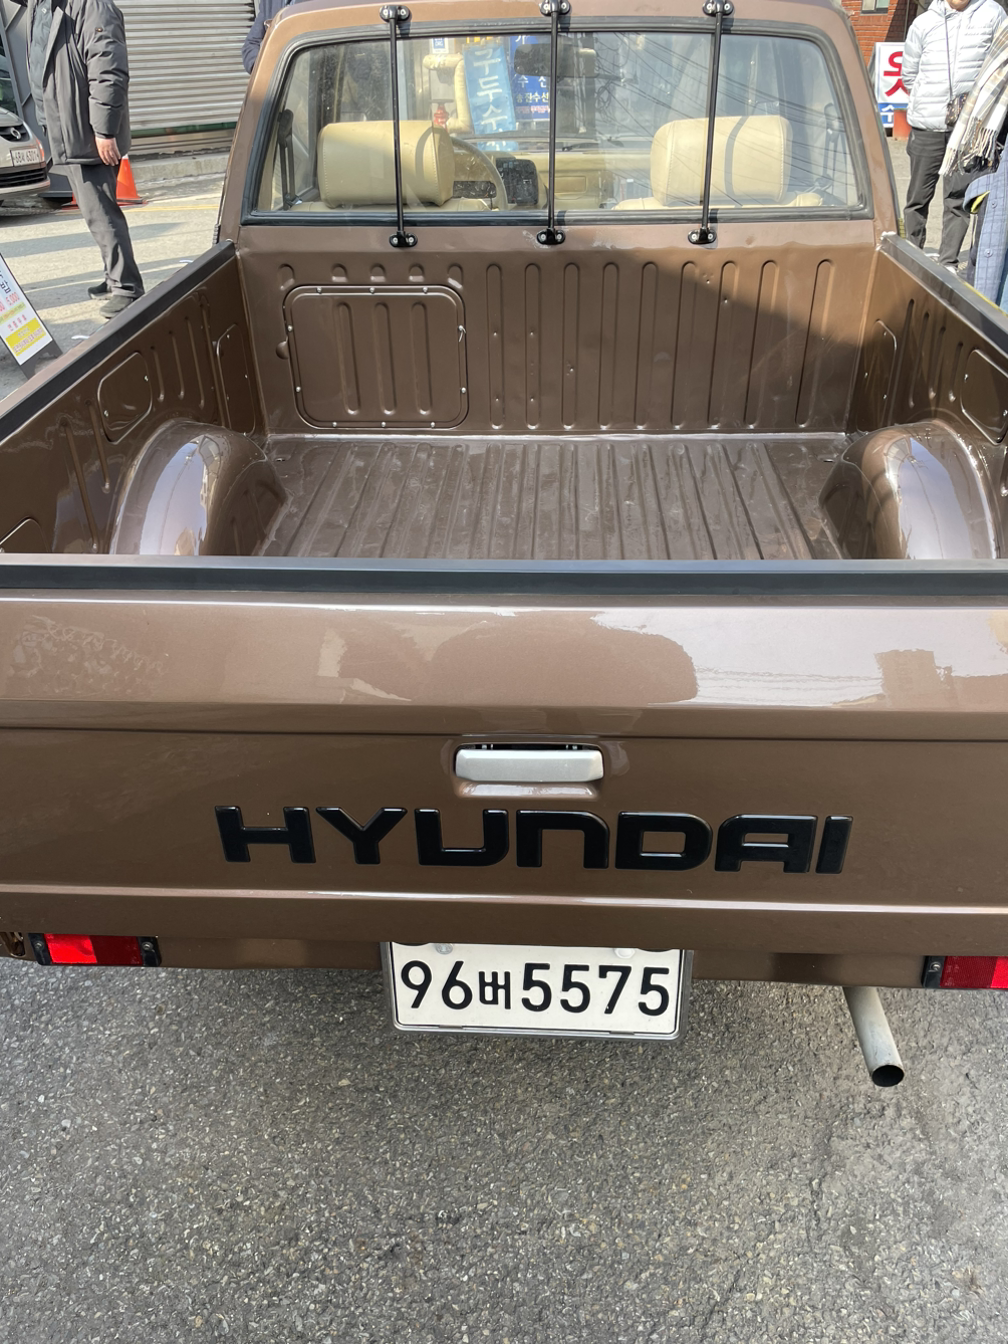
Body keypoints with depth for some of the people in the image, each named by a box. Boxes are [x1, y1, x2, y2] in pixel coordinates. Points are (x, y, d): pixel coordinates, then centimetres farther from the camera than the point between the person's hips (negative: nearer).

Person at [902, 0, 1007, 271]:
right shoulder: (923, 23, 4)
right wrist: (930, 104, 10)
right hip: (927, 126, 1)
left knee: (958, 197, -2)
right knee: (918, 195, 8)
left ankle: (949, 262, 3)